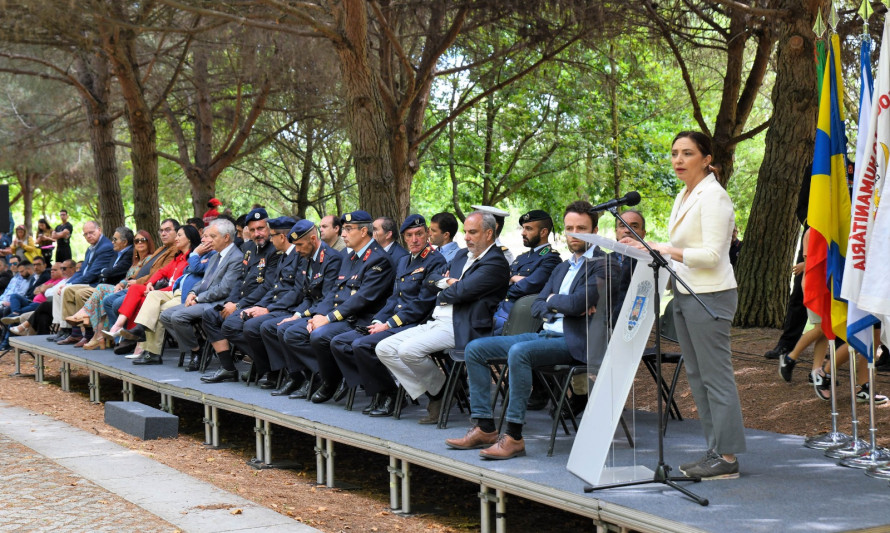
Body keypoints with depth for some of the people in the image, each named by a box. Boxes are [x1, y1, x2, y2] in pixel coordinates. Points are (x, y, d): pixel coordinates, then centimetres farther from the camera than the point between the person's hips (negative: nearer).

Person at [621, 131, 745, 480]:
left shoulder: (713, 196, -12)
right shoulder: (684, 196, 16)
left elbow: (711, 254, -19)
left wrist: (665, 250, -24)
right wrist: (648, 249, 8)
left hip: (710, 294, -10)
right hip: (685, 293, 10)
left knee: (716, 375, -7)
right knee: (697, 375, 11)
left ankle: (727, 457, -2)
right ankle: (715, 451, 17)